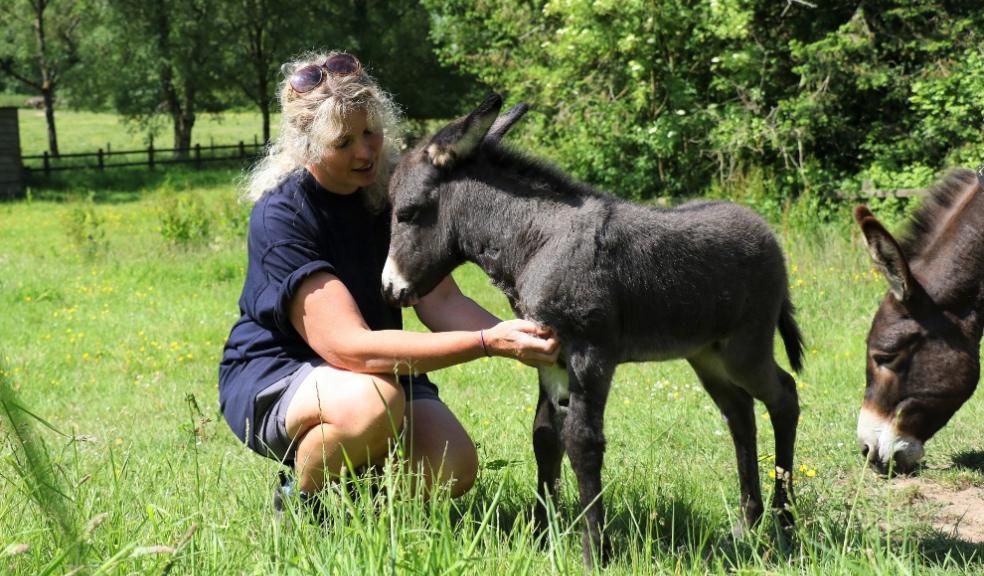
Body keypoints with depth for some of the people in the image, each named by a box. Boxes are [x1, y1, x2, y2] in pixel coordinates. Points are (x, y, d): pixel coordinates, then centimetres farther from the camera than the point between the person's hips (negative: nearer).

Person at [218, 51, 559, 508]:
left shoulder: (394, 191, -6)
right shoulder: (280, 217, -25)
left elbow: (441, 302, -13)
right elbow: (348, 346, -34)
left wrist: (516, 339, -34)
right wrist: (488, 343, -41)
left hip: (379, 368, 6)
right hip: (271, 379, -5)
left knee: (454, 470, -18)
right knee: (371, 401, -37)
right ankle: (301, 497, -6)